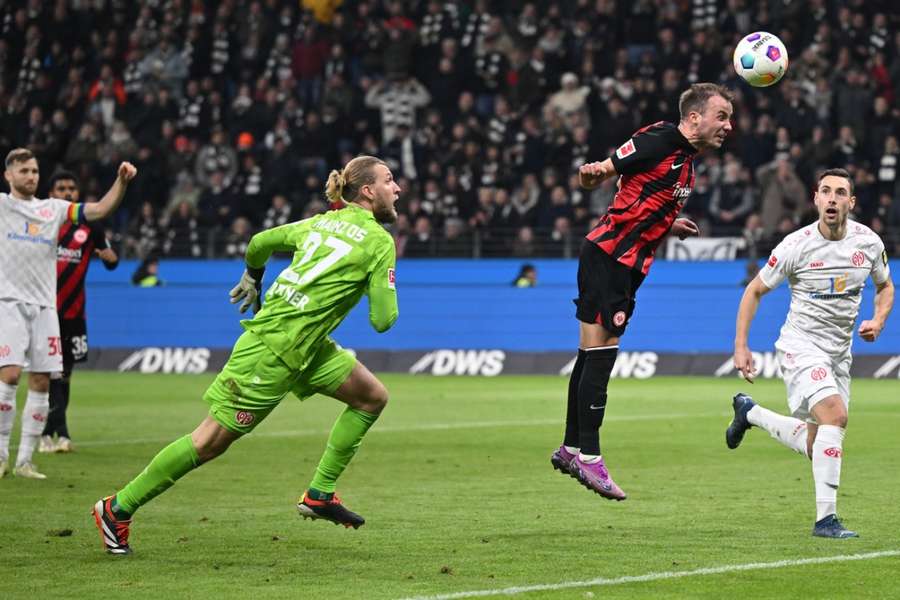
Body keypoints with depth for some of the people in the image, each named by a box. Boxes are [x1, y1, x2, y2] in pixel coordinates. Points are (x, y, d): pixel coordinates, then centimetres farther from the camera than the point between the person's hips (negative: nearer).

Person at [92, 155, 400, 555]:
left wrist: (252, 278, 40)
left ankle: (319, 494, 14)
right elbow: (382, 320, -14)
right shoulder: (379, 242, -11)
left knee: (372, 396, 11)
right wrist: (386, 295, 7)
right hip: (274, 352, -9)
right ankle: (117, 509, 5)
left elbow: (259, 244, 21)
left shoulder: (322, 222, 12)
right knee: (211, 441, -3)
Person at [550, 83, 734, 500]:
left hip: (625, 265, 9)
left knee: (594, 356, 13)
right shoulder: (660, 140, -12)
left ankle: (570, 449, 19)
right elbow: (604, 172, -11)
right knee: (600, 353, -10)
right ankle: (587, 456, -9)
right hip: (607, 257, -9)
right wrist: (593, 173, -33)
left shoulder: (687, 160, 15)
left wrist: (669, 226, 11)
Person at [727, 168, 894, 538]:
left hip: (839, 352, 6)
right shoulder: (796, 246, -14)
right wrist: (740, 346, -7)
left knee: (815, 447, 11)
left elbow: (885, 287, 16)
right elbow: (755, 290, -1)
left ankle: (749, 412, 39)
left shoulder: (868, 242, -3)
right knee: (834, 413, -29)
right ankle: (825, 518, -26)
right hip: (800, 345, -6)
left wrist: (878, 320, -5)